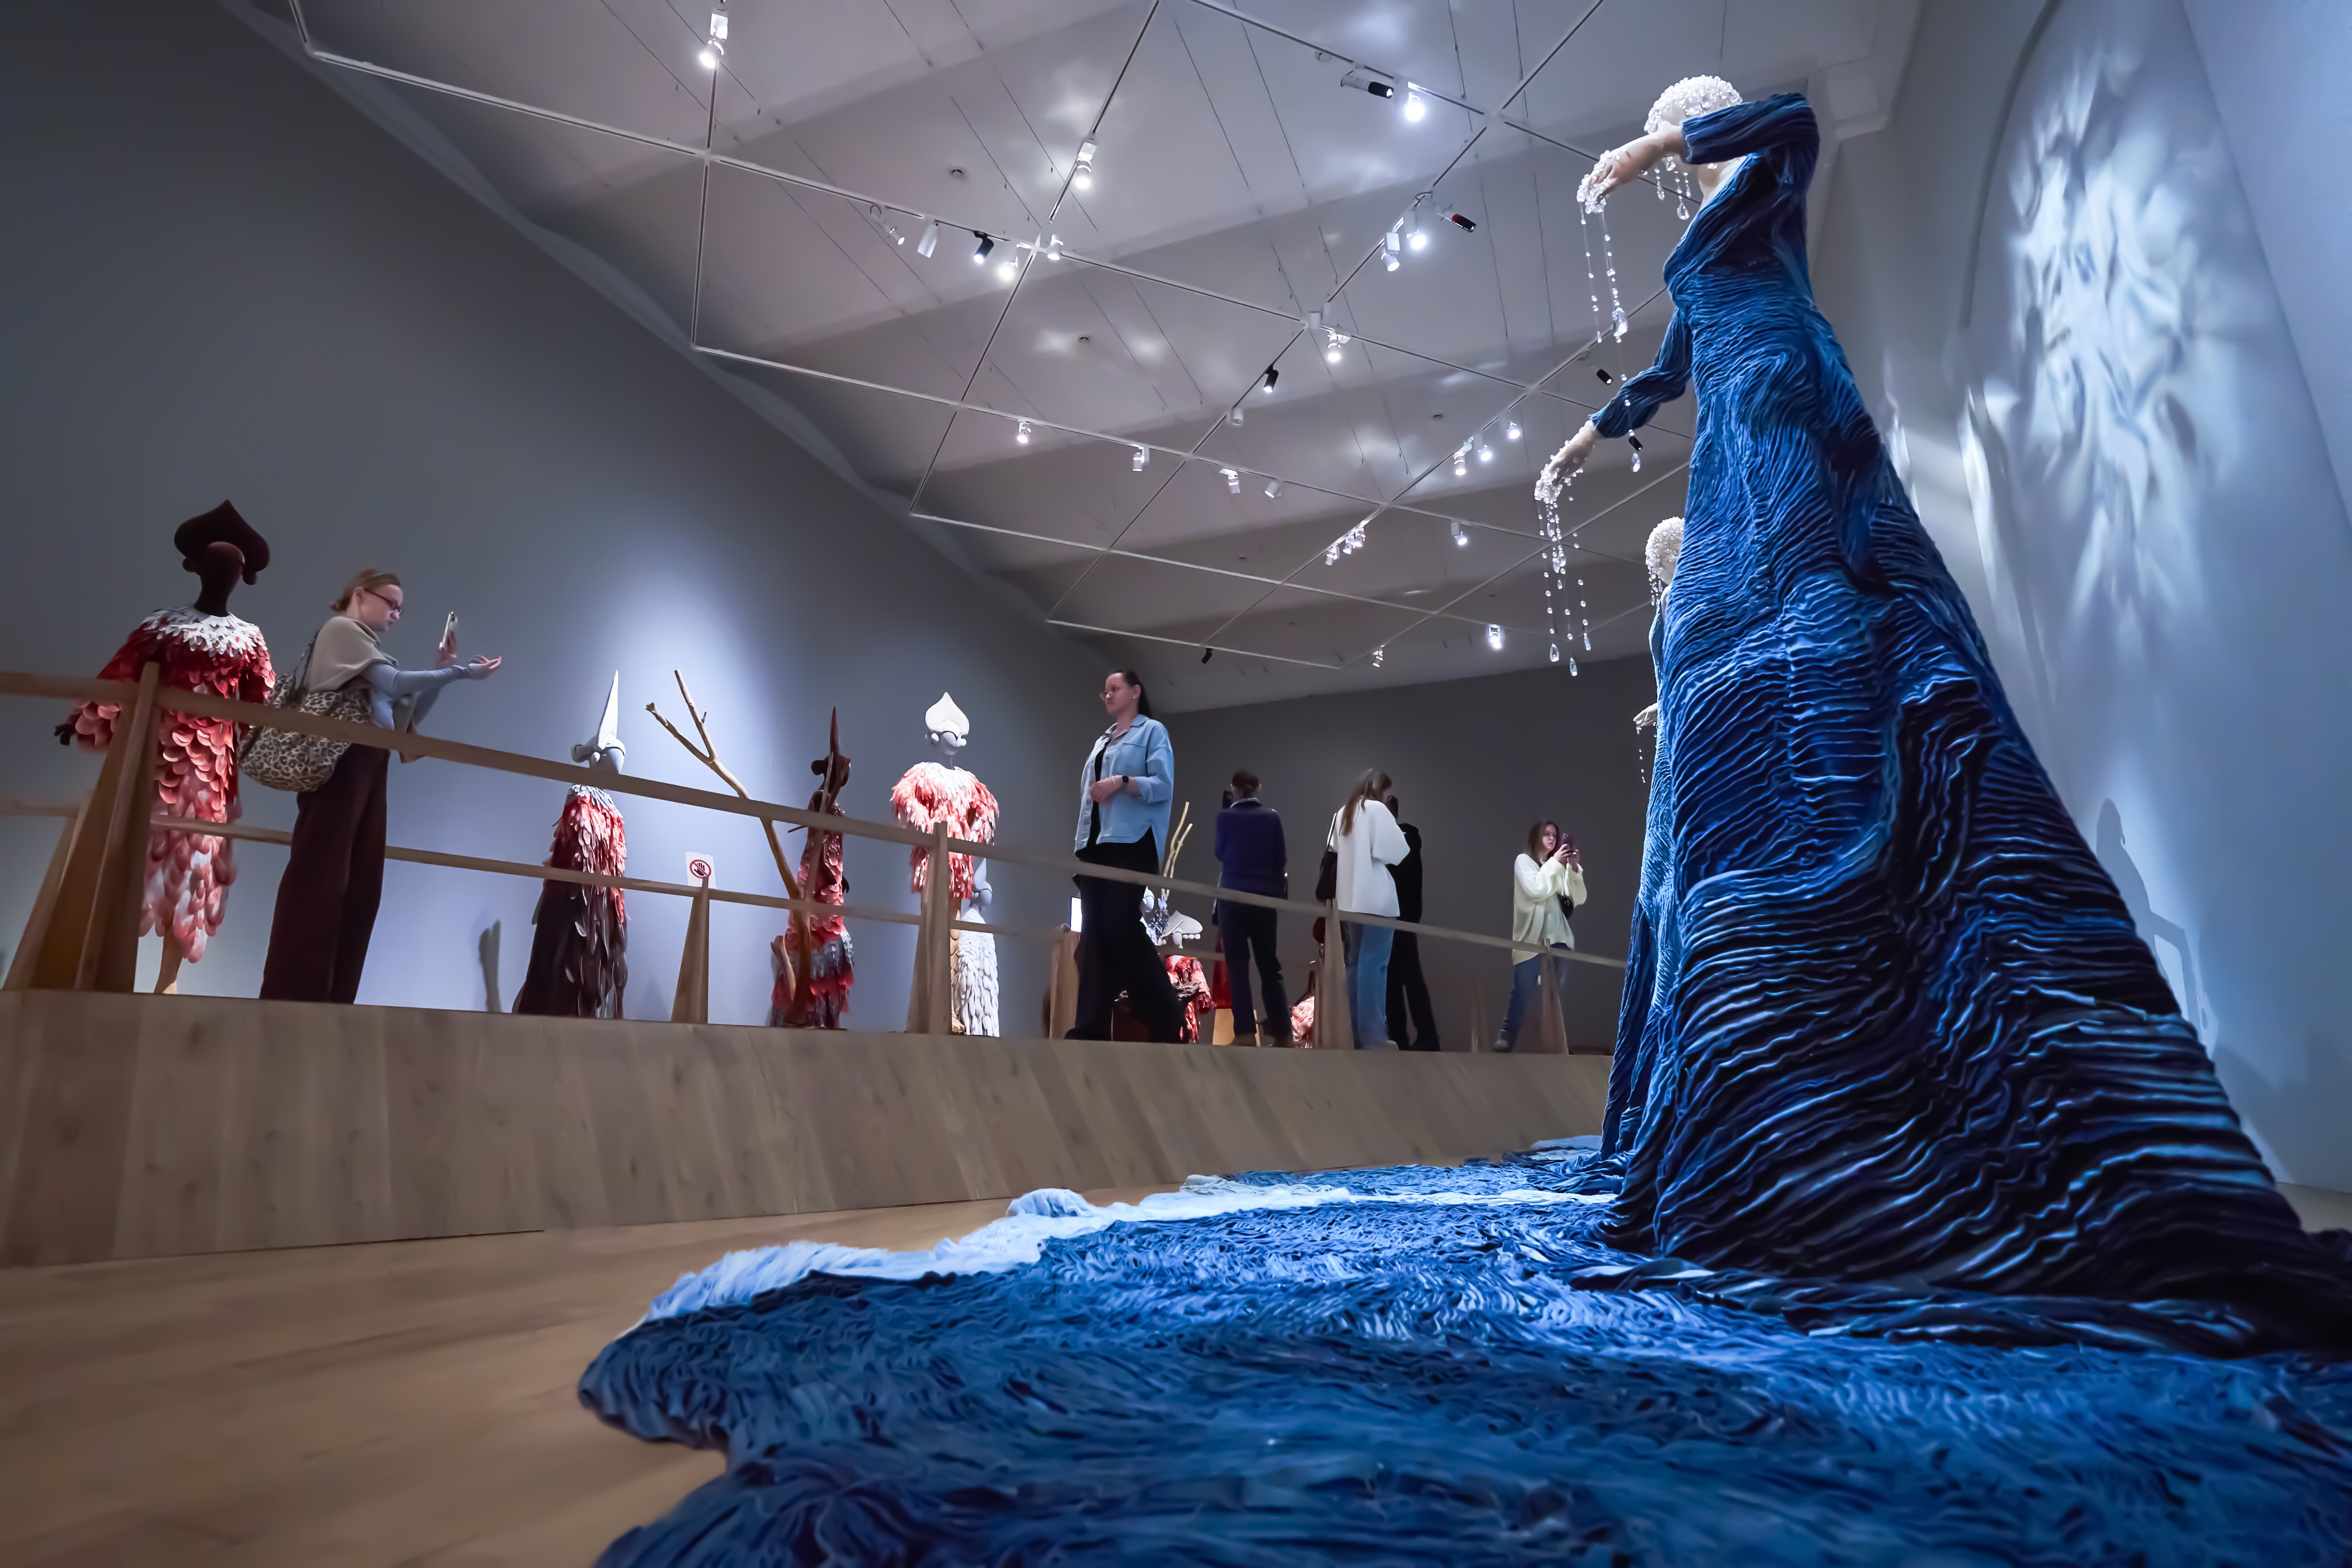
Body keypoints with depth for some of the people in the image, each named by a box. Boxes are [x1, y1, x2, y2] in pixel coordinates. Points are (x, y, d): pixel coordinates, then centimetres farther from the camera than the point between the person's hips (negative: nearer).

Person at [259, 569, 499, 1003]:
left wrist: (443, 670, 13)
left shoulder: (368, 647, 24)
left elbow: (407, 715, 18)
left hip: (369, 768, 9)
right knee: (320, 880, -13)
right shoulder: (341, 628, 1)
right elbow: (395, 683, -12)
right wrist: (460, 672, -8)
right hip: (343, 761, -9)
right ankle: (290, 998, -13)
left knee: (361, 887, 3)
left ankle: (332, 1001, 3)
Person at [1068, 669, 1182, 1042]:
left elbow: (1163, 785, -8)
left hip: (1131, 843, -7)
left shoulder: (1152, 731, 4)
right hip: (1095, 844, 7)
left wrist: (1122, 782, -19)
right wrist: (1082, 841, 13)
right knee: (1093, 932, -1)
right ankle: (1092, 1025, -2)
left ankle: (1167, 1016, -2)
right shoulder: (1102, 740, 25)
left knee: (1121, 926, -15)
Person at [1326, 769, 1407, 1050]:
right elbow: (1396, 851, -10)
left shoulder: (1342, 813, 14)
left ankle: (1358, 1031, 15)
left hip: (1350, 899, 7)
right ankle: (1372, 1035, -6)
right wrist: (1403, 838, 9)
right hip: (1376, 898, -7)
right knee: (1374, 965, -6)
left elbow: (1335, 851, 13)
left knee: (1356, 963, 11)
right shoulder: (1377, 810, -6)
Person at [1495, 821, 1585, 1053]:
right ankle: (1507, 1036, -3)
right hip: (1531, 937, -4)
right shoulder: (1523, 861, 5)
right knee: (1524, 991, -7)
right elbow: (1535, 890, -12)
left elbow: (1579, 899, 9)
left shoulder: (1559, 866, 15)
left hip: (1558, 937, 4)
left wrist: (1575, 869, -4)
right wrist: (1555, 863, -8)